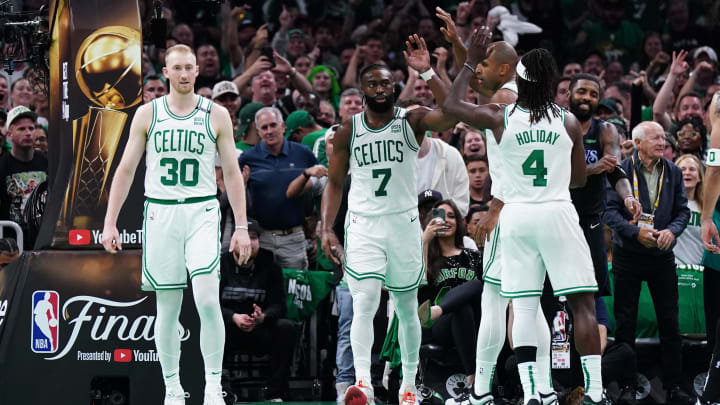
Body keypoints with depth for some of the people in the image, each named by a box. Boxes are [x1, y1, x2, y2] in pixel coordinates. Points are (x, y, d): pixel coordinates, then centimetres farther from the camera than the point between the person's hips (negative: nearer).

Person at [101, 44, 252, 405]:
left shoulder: (216, 115, 3)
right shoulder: (147, 114, 5)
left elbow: (232, 173, 6)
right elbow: (126, 169, 8)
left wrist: (241, 227, 2)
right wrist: (110, 222, 2)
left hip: (202, 213, -1)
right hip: (160, 213, 1)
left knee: (208, 300, -17)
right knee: (167, 308, 5)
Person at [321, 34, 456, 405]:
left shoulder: (412, 121, -3)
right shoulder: (348, 132, 2)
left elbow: (452, 114, -22)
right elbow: (334, 183, 8)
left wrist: (427, 72, -30)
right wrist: (327, 229, -1)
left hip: (404, 224, 0)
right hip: (362, 225, 0)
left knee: (407, 309, 10)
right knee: (364, 303, -16)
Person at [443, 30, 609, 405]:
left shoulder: (500, 118, -2)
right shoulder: (568, 121, 0)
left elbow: (451, 105, 14)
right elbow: (579, 179, 11)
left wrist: (471, 62, 20)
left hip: (516, 216, 1)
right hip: (558, 213, -1)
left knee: (523, 307, 5)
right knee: (582, 304, 1)